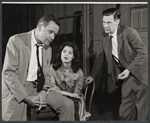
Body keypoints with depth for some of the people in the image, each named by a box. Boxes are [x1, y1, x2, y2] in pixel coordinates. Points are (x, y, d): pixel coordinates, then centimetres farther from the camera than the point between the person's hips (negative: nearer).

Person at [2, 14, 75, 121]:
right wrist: (26, 97, -21)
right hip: (16, 90, -5)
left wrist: (44, 91, -9)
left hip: (37, 88, 5)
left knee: (68, 105, -6)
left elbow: (46, 75, 13)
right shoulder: (16, 41, -11)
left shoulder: (48, 49, 8)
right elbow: (8, 73, -16)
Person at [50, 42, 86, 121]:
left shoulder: (78, 72, -2)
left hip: (74, 100, 1)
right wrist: (67, 93, -16)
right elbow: (52, 87, -6)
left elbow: (77, 93, -1)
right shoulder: (53, 68, -3)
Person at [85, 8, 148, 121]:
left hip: (140, 74, -5)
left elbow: (143, 53, -15)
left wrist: (129, 69, -20)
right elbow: (101, 57, 12)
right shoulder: (105, 36, 2)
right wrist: (92, 75, 12)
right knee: (125, 111, 9)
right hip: (128, 75, 5)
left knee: (141, 110, 1)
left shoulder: (129, 32, -18)